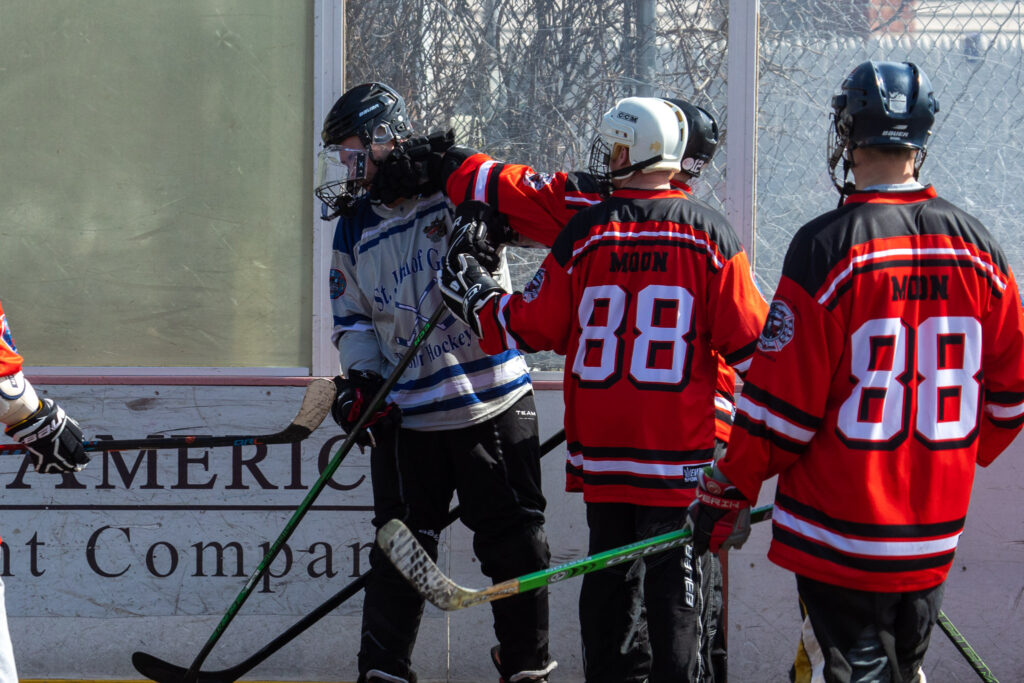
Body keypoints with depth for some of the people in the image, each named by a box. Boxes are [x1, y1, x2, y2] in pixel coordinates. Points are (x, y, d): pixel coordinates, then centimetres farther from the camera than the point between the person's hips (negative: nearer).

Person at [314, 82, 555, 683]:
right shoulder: (355, 231, 8)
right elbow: (353, 315, 14)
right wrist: (360, 378, -2)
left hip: (495, 404, -3)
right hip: (408, 415, 3)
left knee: (514, 542, 5)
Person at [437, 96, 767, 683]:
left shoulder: (584, 232, -3)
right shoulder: (710, 234, -5)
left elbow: (533, 326, 3)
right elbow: (750, 343, -4)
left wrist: (474, 294, 19)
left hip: (600, 451, 2)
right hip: (678, 454, -2)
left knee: (608, 573, 12)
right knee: (671, 579, 2)